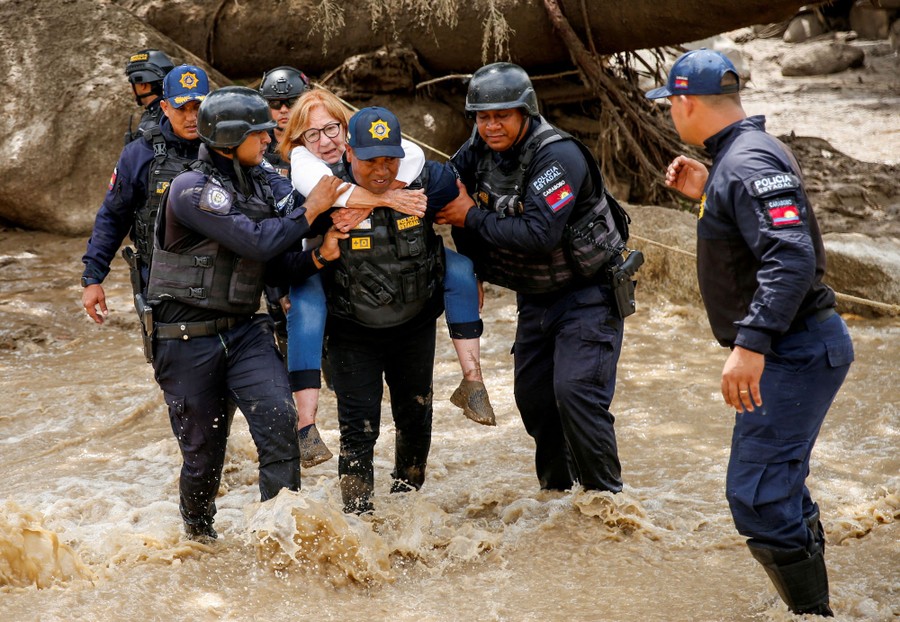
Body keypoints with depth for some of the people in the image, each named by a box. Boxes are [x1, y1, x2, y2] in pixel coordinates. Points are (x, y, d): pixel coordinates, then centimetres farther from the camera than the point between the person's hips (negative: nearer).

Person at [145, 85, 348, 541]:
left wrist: (318, 258, -10)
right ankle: (197, 535, 33)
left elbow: (275, 268, 8)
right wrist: (311, 209, -15)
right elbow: (257, 243, -25)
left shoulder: (262, 184, 7)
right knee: (204, 451, 7)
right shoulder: (192, 189, -16)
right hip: (189, 339, -5)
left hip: (245, 331, 5)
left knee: (279, 420, -18)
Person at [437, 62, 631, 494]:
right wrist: (473, 271, 6)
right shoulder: (479, 150, -3)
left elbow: (540, 233, -35)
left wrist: (473, 218, -25)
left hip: (587, 293, -8)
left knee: (576, 391, -19)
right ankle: (555, 491, 31)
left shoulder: (558, 156, -26)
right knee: (532, 395, 12)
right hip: (535, 296, 8)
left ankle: (607, 496, -5)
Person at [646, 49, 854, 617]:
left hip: (795, 351, -11)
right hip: (793, 348, 11)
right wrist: (705, 195, 14)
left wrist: (751, 344, -36)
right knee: (780, 489, 21)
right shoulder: (740, 155, 13)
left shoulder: (749, 162, -20)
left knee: (756, 496, -13)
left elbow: (791, 257, -31)